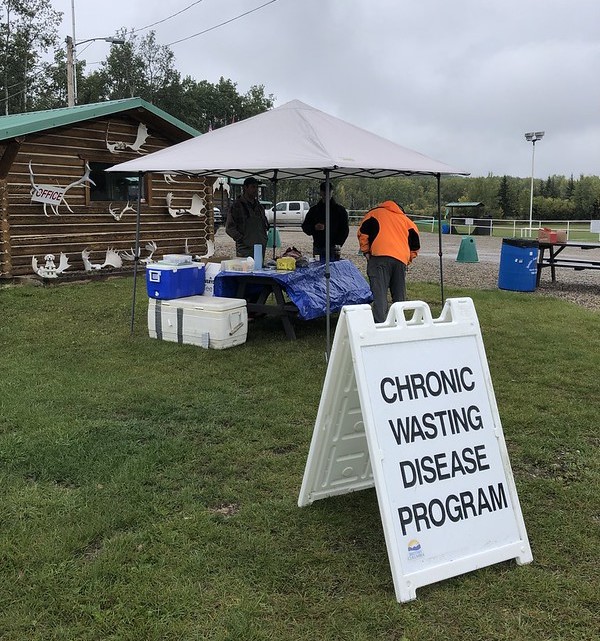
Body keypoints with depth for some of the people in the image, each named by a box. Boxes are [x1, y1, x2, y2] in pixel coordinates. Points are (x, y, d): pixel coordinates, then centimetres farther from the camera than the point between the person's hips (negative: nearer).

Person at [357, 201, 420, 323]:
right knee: (399, 295, 13)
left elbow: (363, 233, 5)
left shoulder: (374, 213, 21)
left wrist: (366, 252, 11)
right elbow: (415, 243, 19)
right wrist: (409, 259, 24)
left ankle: (380, 323, -19)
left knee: (379, 293, -10)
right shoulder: (405, 219, 28)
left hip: (379, 257, -3)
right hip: (401, 259, 3)